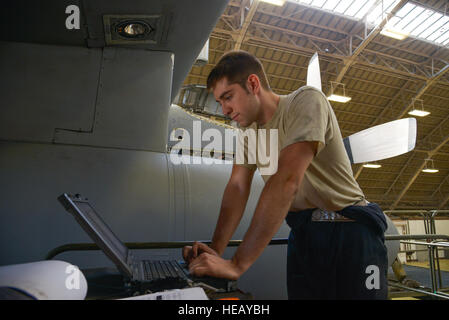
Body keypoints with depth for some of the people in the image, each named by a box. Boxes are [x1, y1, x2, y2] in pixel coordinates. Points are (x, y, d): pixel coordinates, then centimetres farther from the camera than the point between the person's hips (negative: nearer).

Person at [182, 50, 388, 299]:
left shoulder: (306, 101, -18)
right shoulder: (248, 130, 6)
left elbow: (287, 181, -29)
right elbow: (237, 187, -2)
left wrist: (237, 264, -31)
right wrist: (215, 250, -16)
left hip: (347, 232, -5)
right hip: (301, 236, 6)